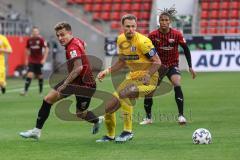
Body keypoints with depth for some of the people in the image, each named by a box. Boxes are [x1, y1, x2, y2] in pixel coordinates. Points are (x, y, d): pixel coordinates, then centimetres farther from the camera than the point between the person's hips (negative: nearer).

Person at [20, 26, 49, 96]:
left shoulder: (41, 40, -8)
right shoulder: (29, 40, 2)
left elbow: (46, 49, -7)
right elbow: (27, 49, 16)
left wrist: (44, 59, -13)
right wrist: (27, 58, 11)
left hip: (39, 61, -1)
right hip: (31, 61, 1)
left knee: (40, 76, 8)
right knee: (29, 74, -13)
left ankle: (41, 91, 24)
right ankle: (25, 91, -15)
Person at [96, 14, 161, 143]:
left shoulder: (142, 42, -20)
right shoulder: (121, 40, 3)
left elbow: (157, 62, -16)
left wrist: (147, 75, -30)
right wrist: (107, 71, 5)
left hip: (147, 79, -8)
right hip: (132, 77, 8)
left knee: (123, 94, -33)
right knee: (109, 106, 4)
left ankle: (128, 131, -22)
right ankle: (110, 135, 30)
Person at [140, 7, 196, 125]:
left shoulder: (177, 34, -14)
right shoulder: (153, 35, -12)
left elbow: (186, 49, -3)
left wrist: (190, 67, -2)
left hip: (173, 65, -2)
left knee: (177, 85, -28)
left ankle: (181, 115, -24)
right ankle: (148, 118, 20)